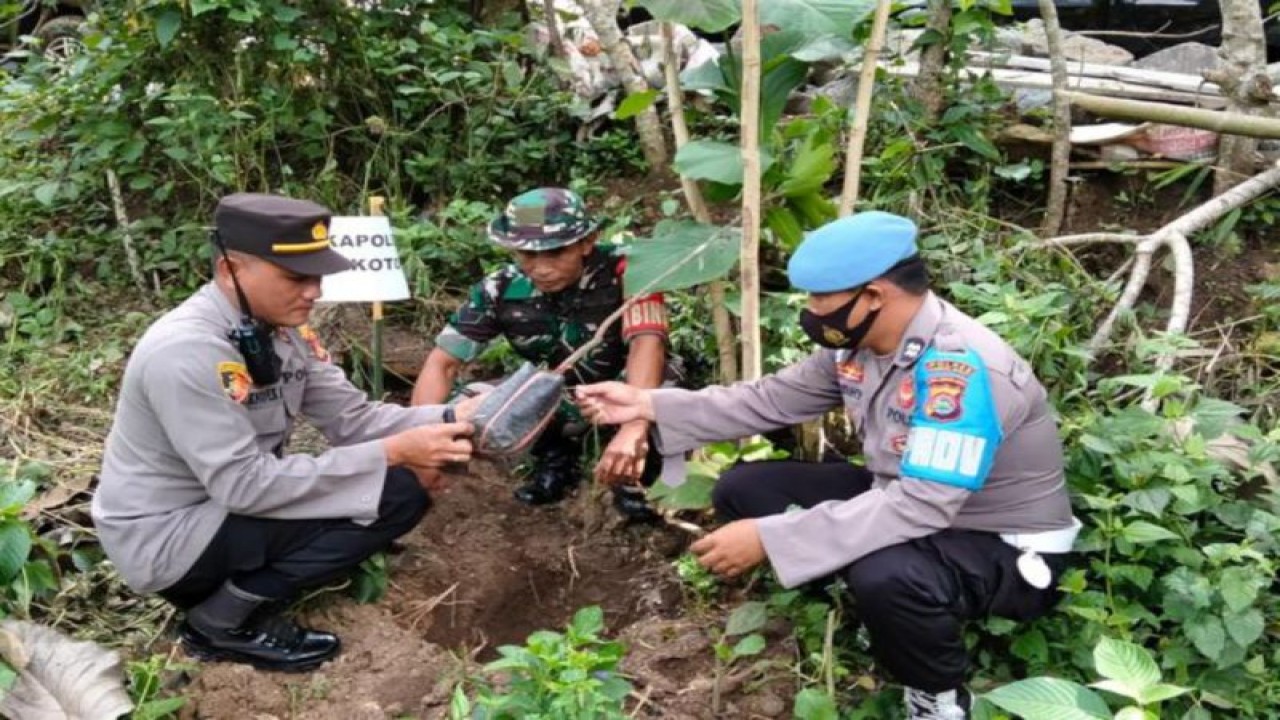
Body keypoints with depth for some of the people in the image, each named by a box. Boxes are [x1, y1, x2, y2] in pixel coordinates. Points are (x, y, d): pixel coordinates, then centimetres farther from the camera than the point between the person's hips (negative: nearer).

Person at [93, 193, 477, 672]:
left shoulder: (283, 326, -2)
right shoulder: (185, 351, -29)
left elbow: (351, 418, -3)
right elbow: (244, 485, -30)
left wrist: (447, 418, -20)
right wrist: (392, 452, -30)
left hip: (228, 503, 8)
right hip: (166, 537, -8)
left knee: (401, 488, -1)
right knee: (392, 496, -19)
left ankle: (241, 586, 5)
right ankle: (221, 622, -5)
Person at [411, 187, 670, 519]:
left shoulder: (624, 270, -28)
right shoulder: (500, 290, -18)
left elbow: (647, 344, -42)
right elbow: (442, 362, -15)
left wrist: (633, 428, -59)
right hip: (559, 395, 4)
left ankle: (634, 472, -3)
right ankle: (556, 458, 8)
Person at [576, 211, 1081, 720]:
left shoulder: (962, 367, -32)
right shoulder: (858, 341, -6)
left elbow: (921, 507, -38)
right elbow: (772, 399, 3)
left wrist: (770, 539, -38)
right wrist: (648, 404, -3)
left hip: (1009, 549, -7)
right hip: (903, 501, 8)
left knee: (885, 576, -41)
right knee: (742, 490, 0)